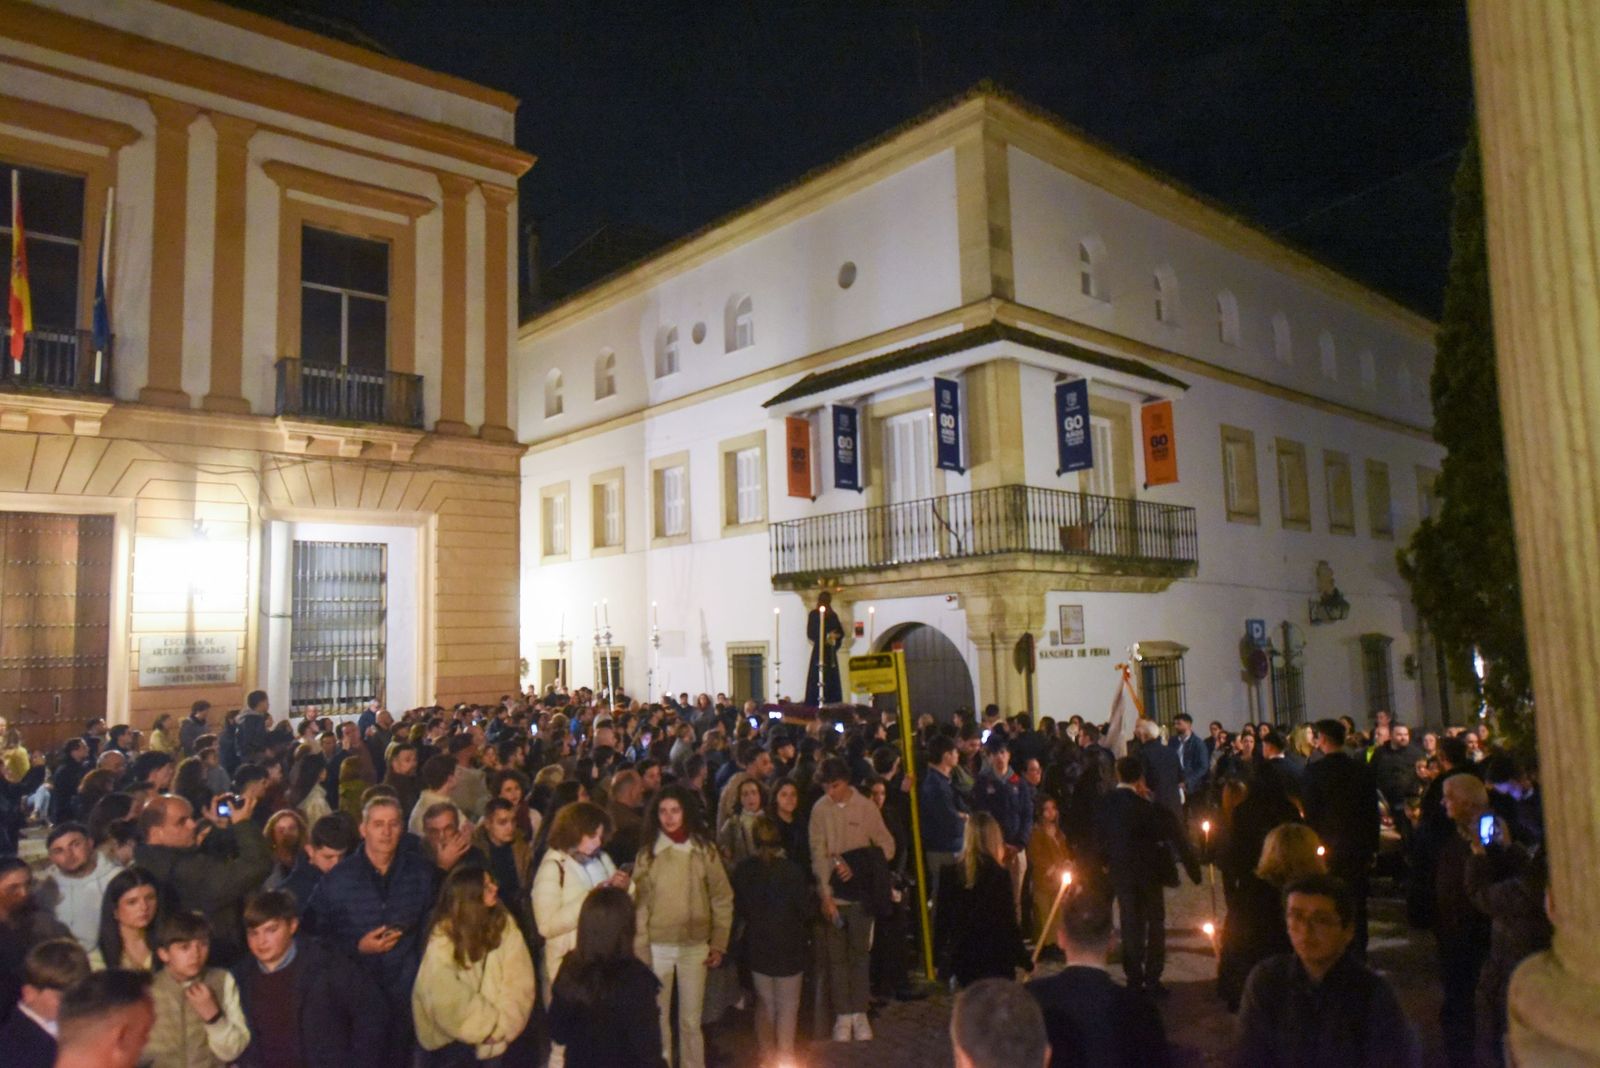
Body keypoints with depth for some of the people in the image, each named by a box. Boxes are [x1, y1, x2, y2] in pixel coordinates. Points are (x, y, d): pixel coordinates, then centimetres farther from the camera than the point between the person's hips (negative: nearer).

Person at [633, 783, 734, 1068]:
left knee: (691, 1020, 9)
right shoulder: (647, 852, -3)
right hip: (657, 947, 0)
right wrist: (639, 949, -5)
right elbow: (639, 904, -2)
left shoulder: (704, 850, -3)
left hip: (695, 946, 0)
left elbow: (722, 899, 1)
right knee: (657, 1018, 9)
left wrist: (719, 944, 0)